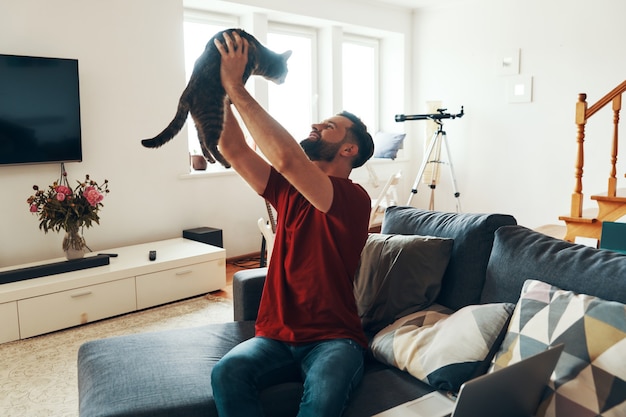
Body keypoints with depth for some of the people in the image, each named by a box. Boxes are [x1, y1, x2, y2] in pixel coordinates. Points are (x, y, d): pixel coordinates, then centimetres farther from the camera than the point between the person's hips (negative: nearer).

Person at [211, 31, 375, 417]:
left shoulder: (354, 200, -12)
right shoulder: (289, 189, 8)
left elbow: (287, 158, -28)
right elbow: (233, 148, 0)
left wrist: (237, 87, -24)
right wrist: (220, 87, -8)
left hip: (334, 339, -4)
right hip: (276, 337, 5)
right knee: (227, 373, -25)